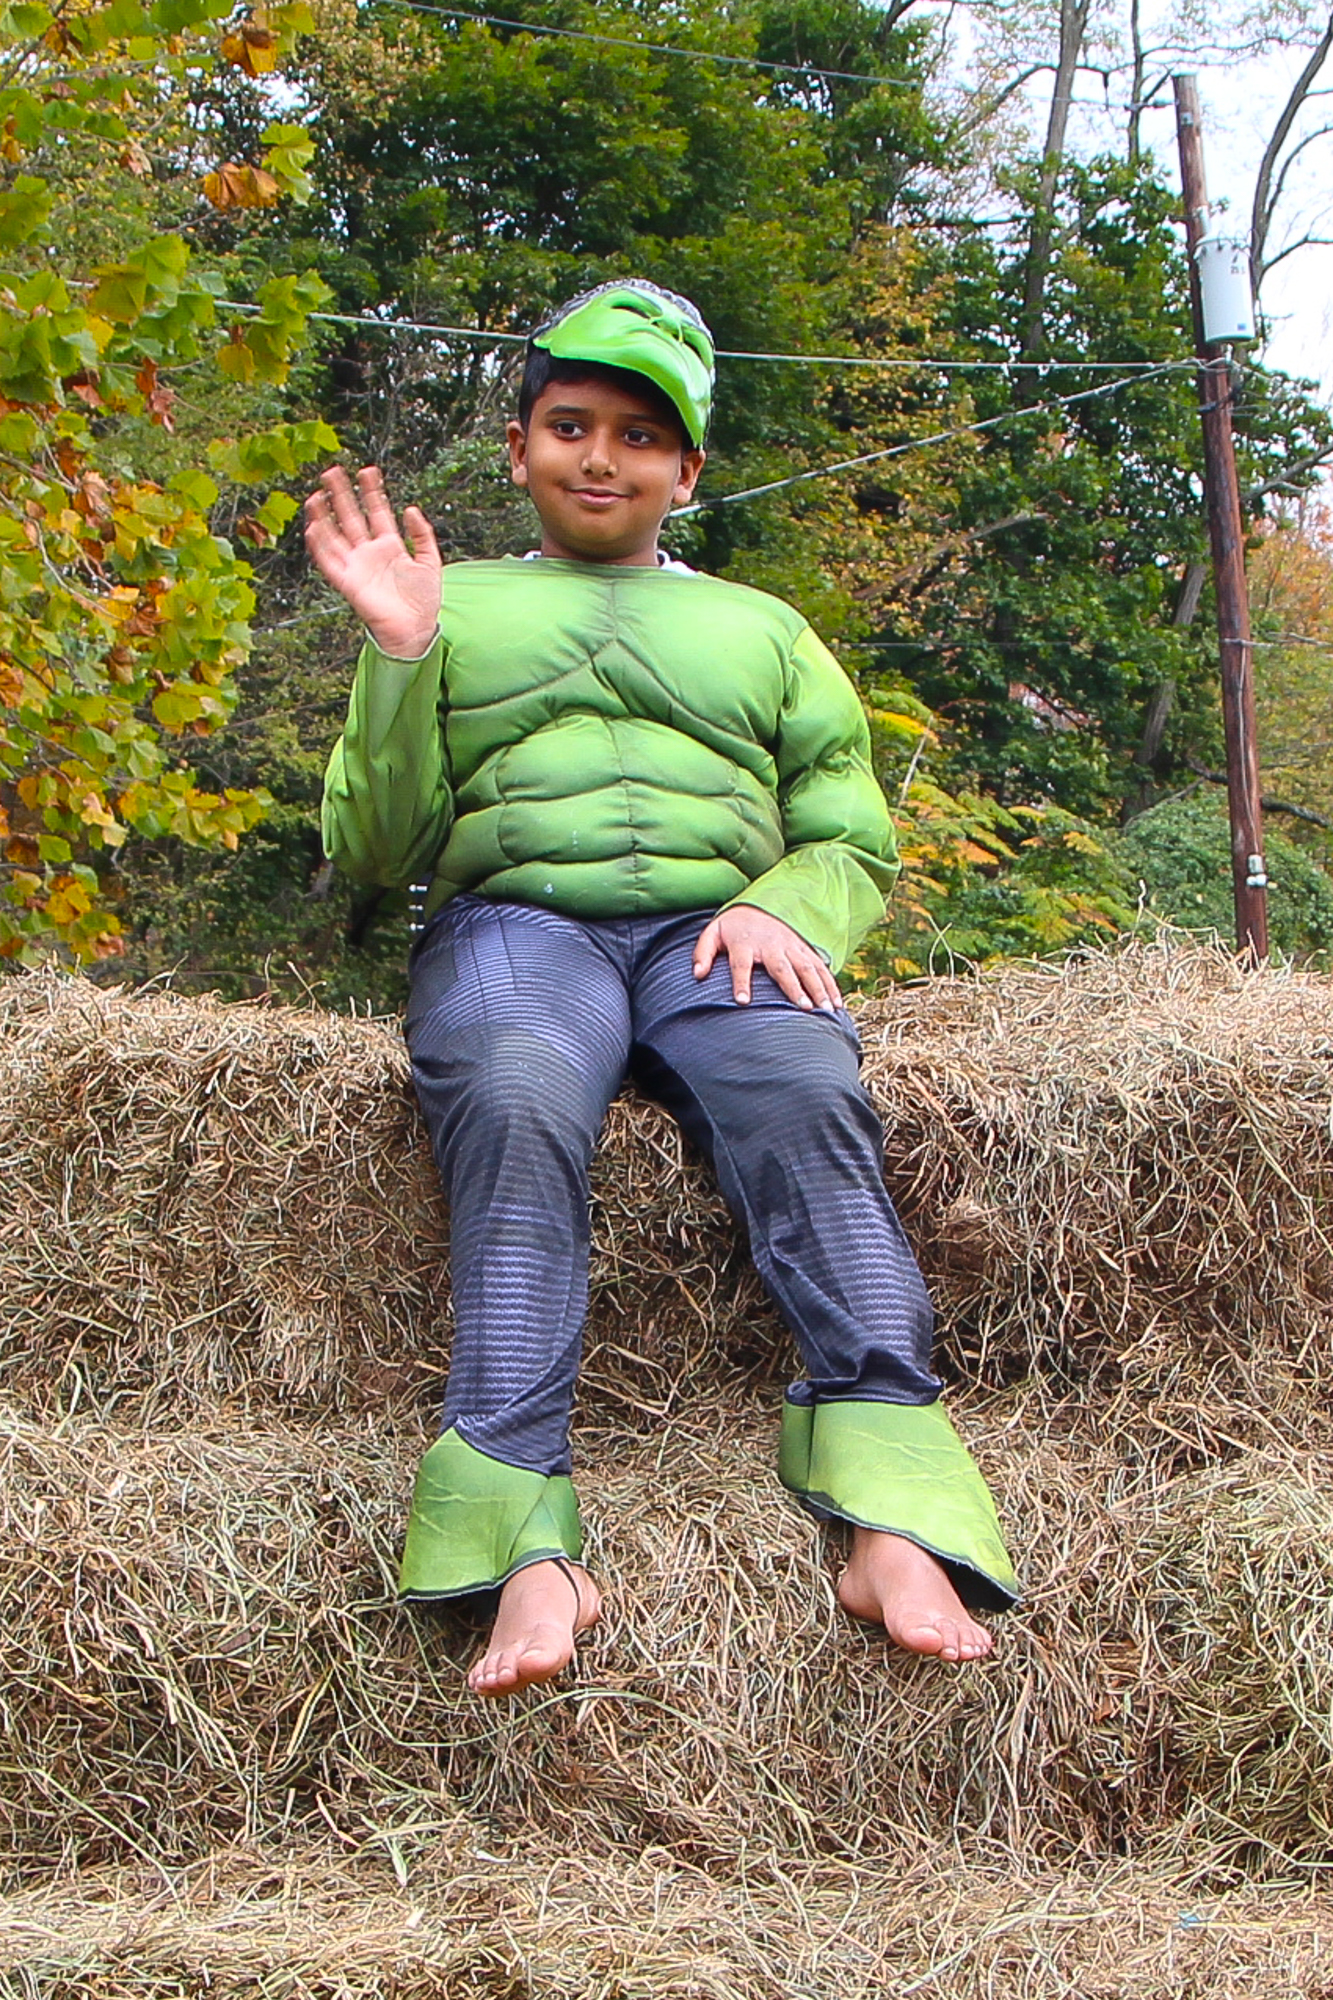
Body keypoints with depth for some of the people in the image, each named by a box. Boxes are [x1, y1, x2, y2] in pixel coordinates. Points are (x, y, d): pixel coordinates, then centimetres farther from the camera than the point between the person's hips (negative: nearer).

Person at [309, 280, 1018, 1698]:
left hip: (718, 931, 1)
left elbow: (853, 840, 21)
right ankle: (532, 1552, -47)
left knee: (805, 1100, -35)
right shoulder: (457, 608, 25)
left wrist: (779, 907, -4)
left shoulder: (761, 628, 29)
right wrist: (396, 654, 0)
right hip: (517, 920, -1)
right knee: (514, 1107, -37)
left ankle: (895, 1526, -45)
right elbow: (377, 855, 15)